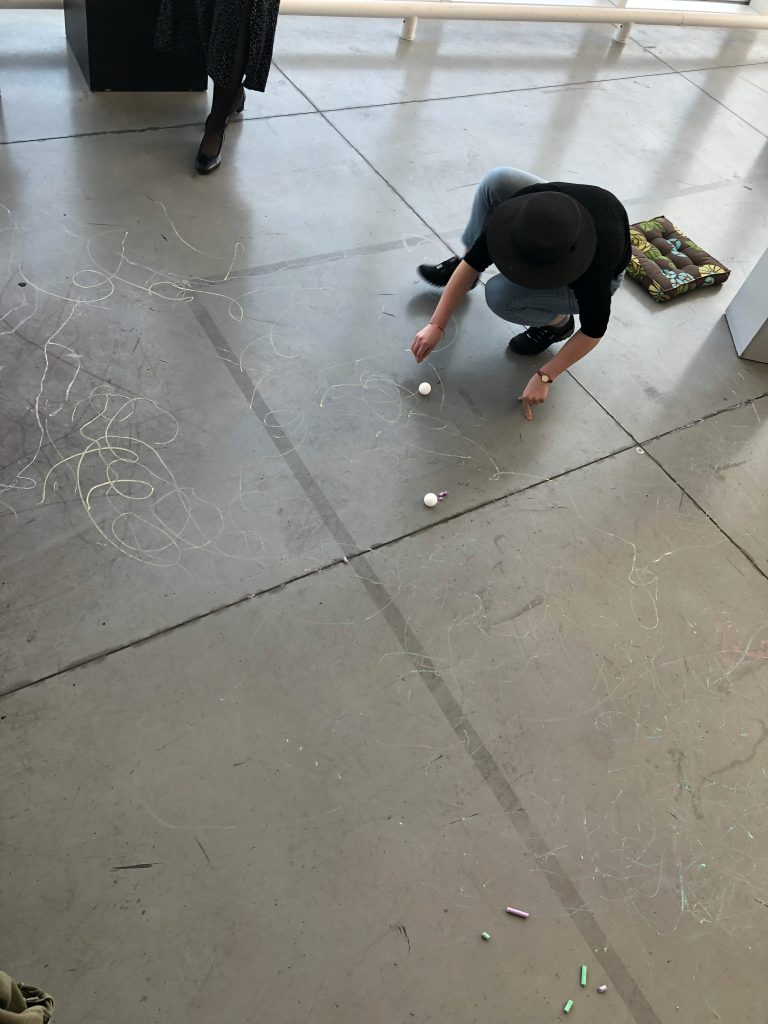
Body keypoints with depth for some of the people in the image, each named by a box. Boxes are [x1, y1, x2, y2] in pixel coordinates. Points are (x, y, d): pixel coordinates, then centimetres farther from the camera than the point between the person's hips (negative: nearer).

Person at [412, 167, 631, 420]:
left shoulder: (594, 263, -43)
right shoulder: (522, 209, -34)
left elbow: (593, 331, -26)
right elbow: (472, 265, -25)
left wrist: (543, 378, -25)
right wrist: (437, 325, -25)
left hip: (592, 276, -4)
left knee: (500, 295, -30)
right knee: (498, 180, -23)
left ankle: (558, 322, 0)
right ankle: (460, 260, 2)